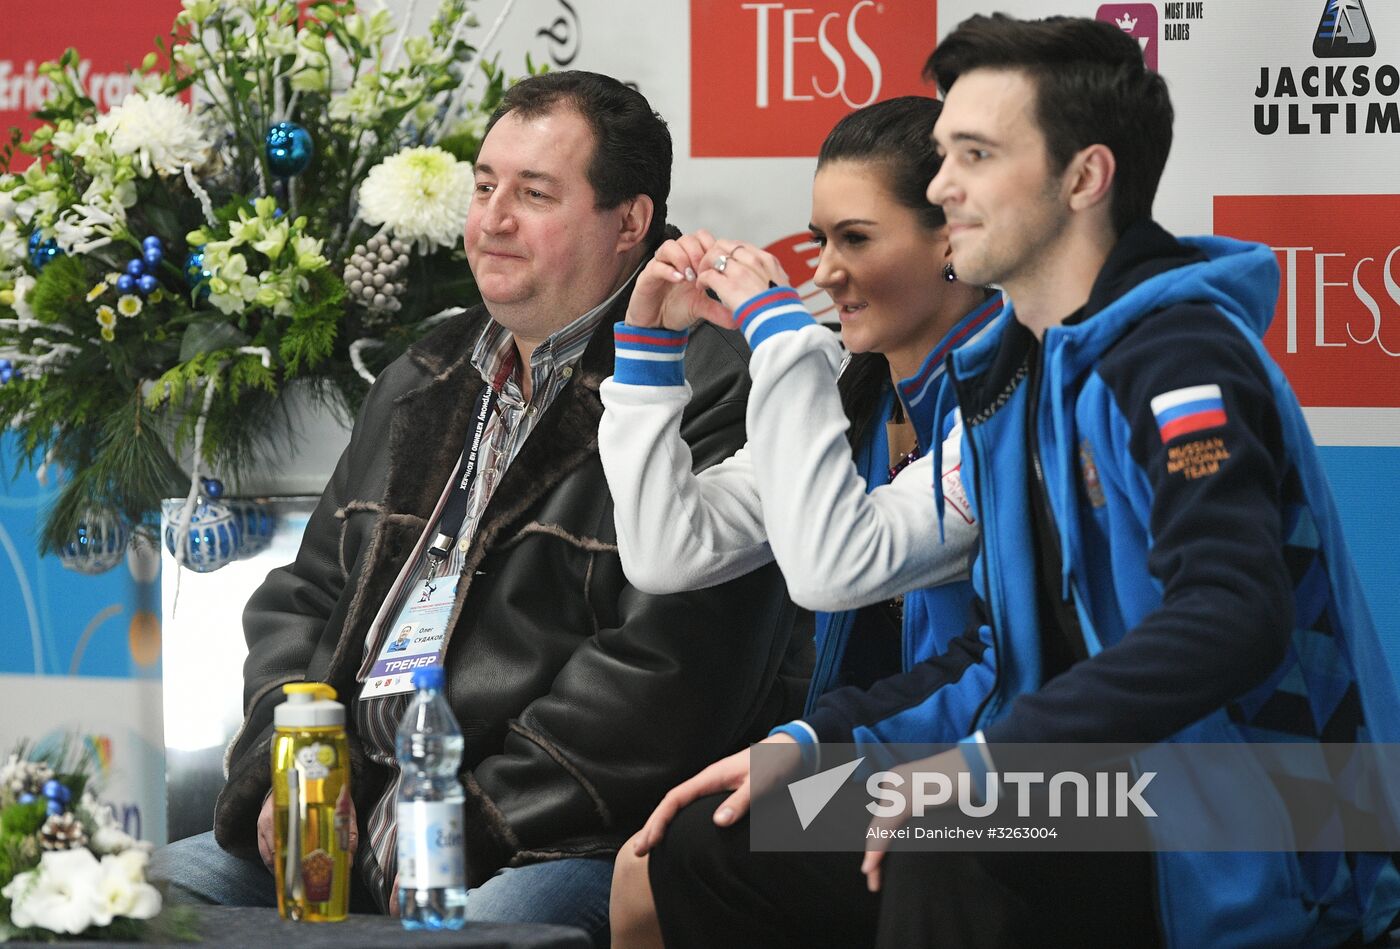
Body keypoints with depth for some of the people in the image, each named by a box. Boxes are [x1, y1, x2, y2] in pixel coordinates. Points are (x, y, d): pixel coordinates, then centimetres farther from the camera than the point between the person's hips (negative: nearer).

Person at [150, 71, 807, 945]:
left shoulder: (710, 393, -6)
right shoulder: (422, 386, 22)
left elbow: (669, 670, -15)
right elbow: (304, 599, 26)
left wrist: (471, 819, -16)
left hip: (562, 841, -7)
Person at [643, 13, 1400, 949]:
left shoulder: (1174, 356, -15)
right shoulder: (1011, 372, 13)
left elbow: (1234, 617, -31)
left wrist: (983, 760, -34)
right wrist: (812, 742, 6)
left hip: (1233, 866, -9)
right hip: (1089, 808, 9)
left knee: (946, 843, -36)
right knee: (709, 852, 5)